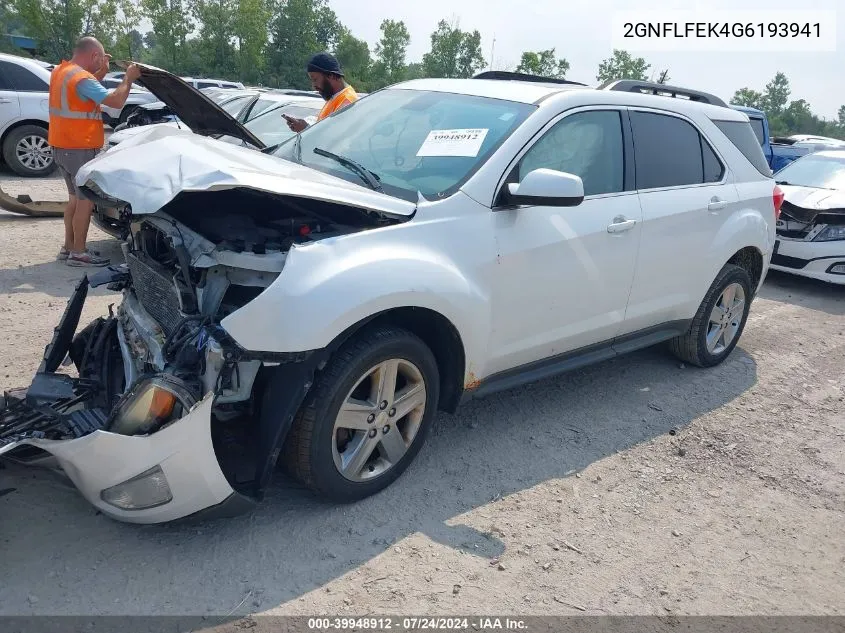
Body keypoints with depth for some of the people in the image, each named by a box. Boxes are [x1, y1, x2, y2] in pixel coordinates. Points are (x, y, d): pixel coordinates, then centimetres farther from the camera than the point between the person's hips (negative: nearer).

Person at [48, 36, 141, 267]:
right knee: (86, 200, -2)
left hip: (62, 146, 10)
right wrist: (129, 78, -10)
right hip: (79, 149, -10)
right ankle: (78, 253, 2)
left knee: (76, 198, 18)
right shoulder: (82, 77, -19)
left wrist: (102, 71, 20)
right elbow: (116, 101, -24)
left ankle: (69, 247, 24)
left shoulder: (60, 71, 12)